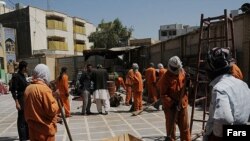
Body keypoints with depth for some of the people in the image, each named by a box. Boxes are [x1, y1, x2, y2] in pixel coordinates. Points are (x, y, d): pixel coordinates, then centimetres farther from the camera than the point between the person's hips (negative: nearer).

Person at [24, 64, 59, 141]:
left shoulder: (28, 89, 4)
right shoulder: (44, 89, -20)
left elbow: (30, 109, 13)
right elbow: (52, 110, -19)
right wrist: (55, 99, -4)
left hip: (33, 128, 8)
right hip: (45, 129, -7)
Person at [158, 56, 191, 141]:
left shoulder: (182, 72, 2)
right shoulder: (166, 77, -15)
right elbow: (163, 94, -16)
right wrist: (172, 102, -24)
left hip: (182, 104, 5)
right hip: (170, 106, -5)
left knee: (185, 126, 15)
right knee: (171, 127, 6)